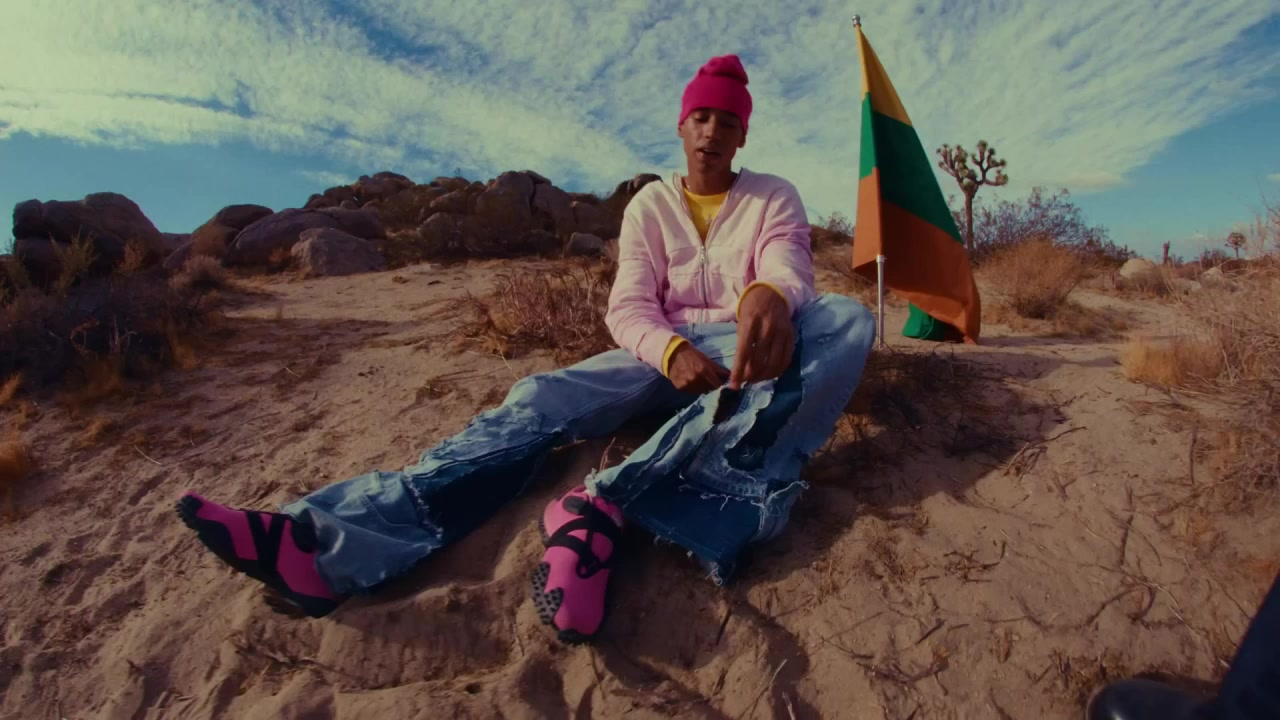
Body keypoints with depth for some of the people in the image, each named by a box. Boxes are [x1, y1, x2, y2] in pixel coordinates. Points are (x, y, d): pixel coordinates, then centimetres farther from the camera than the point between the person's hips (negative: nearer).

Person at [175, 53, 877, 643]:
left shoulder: (775, 197, 8)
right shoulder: (649, 205, 9)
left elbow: (790, 267, -14)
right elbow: (627, 307, -5)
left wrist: (771, 295, -42)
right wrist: (673, 352, -30)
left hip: (751, 349, 0)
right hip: (666, 353, 1)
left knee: (847, 319, -32)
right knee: (542, 399, -26)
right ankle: (327, 543, -44)